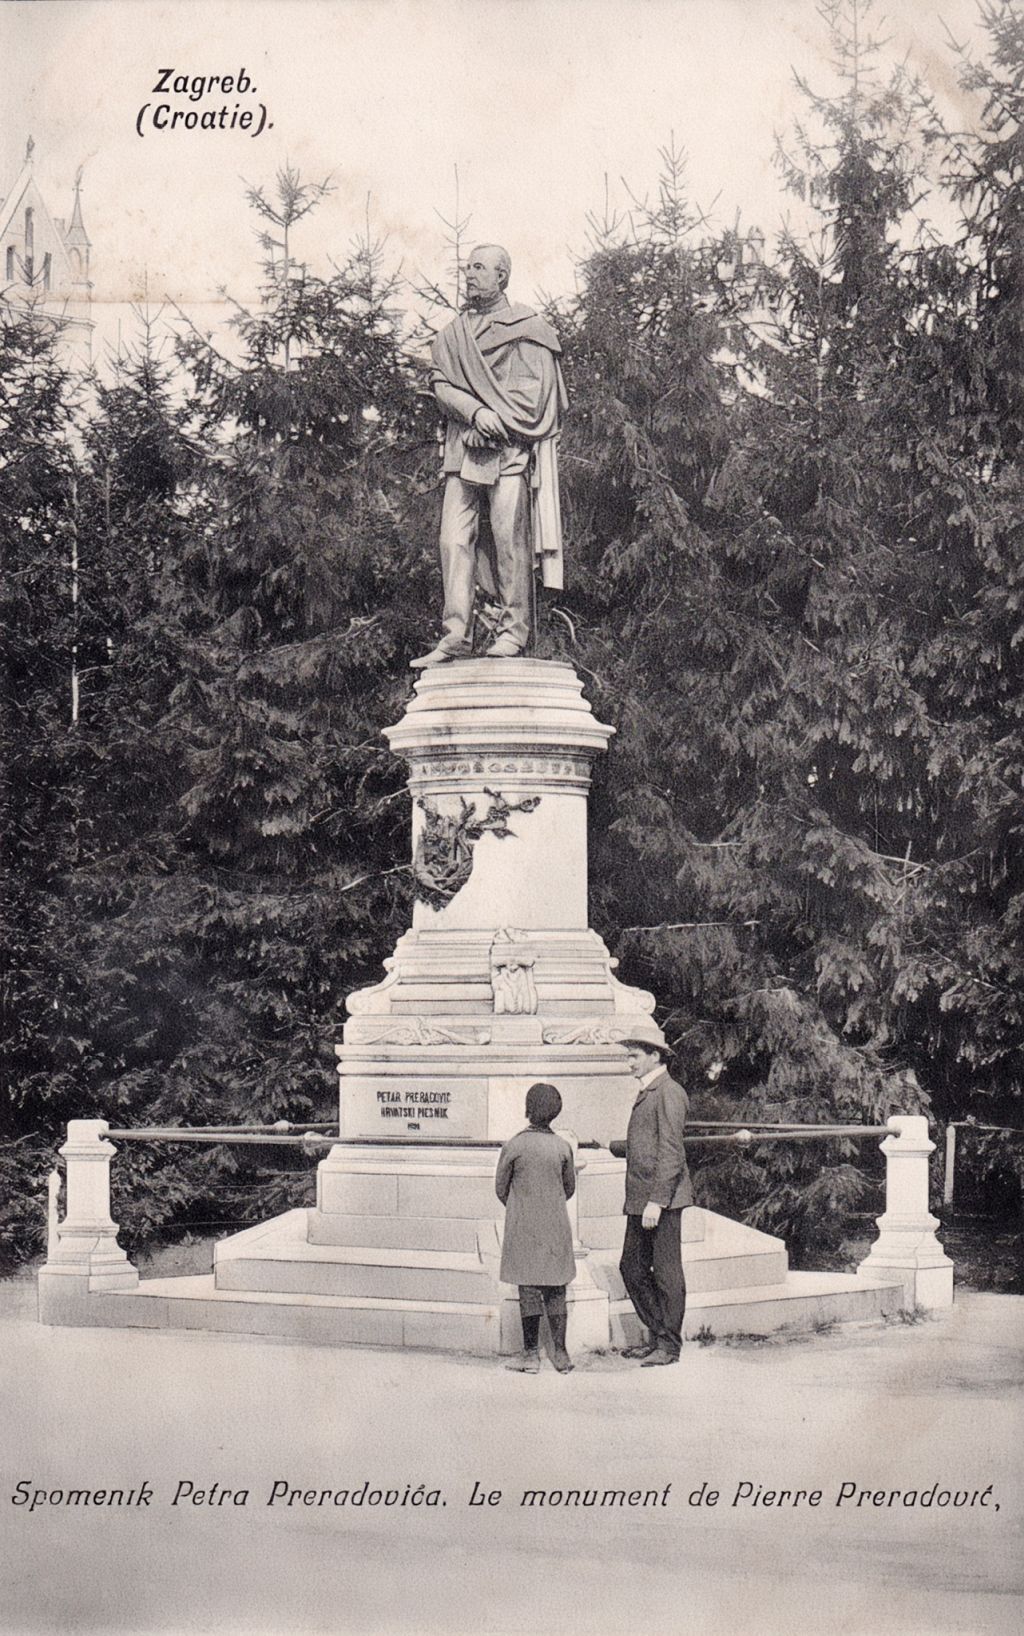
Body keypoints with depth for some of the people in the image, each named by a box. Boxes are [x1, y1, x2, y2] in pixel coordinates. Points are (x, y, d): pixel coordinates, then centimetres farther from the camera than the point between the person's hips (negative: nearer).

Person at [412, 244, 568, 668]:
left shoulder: (526, 328, 6)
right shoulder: (452, 334, 19)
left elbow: (533, 392, -2)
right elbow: (441, 385, 7)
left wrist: (497, 421, -12)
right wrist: (475, 413, -11)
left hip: (511, 448, -4)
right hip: (462, 449, 4)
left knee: (509, 535, -9)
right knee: (454, 538, -5)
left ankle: (513, 631, -4)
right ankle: (455, 637, -6)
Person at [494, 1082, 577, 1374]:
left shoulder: (513, 1147, -10)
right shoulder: (562, 1147, -2)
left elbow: (500, 1188, 0)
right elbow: (569, 1188, 9)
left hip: (523, 1228, -2)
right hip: (556, 1225, 2)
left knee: (528, 1289, 2)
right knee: (556, 1289, 8)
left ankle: (531, 1355, 4)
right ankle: (560, 1354, 8)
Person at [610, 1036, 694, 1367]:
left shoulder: (669, 1094, -12)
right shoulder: (645, 1093, 19)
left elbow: (671, 1153, -18)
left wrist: (656, 1201, -23)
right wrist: (611, 1147, 40)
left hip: (662, 1197, -10)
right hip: (639, 1200, 10)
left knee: (666, 1272, -2)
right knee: (632, 1268, 11)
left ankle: (669, 1346, 4)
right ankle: (656, 1335, 21)